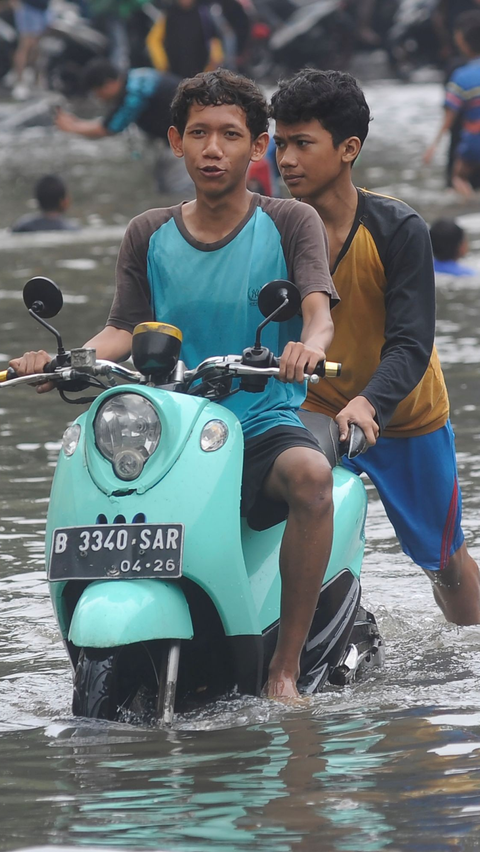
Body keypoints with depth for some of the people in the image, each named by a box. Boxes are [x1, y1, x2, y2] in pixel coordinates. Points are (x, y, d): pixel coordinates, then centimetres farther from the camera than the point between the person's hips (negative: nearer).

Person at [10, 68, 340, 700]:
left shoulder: (289, 223, 2)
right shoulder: (150, 236, 12)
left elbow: (317, 307, -13)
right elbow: (125, 330, 7)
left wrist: (309, 344, -37)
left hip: (266, 426, -3)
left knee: (310, 475, -37)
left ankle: (285, 667, -27)